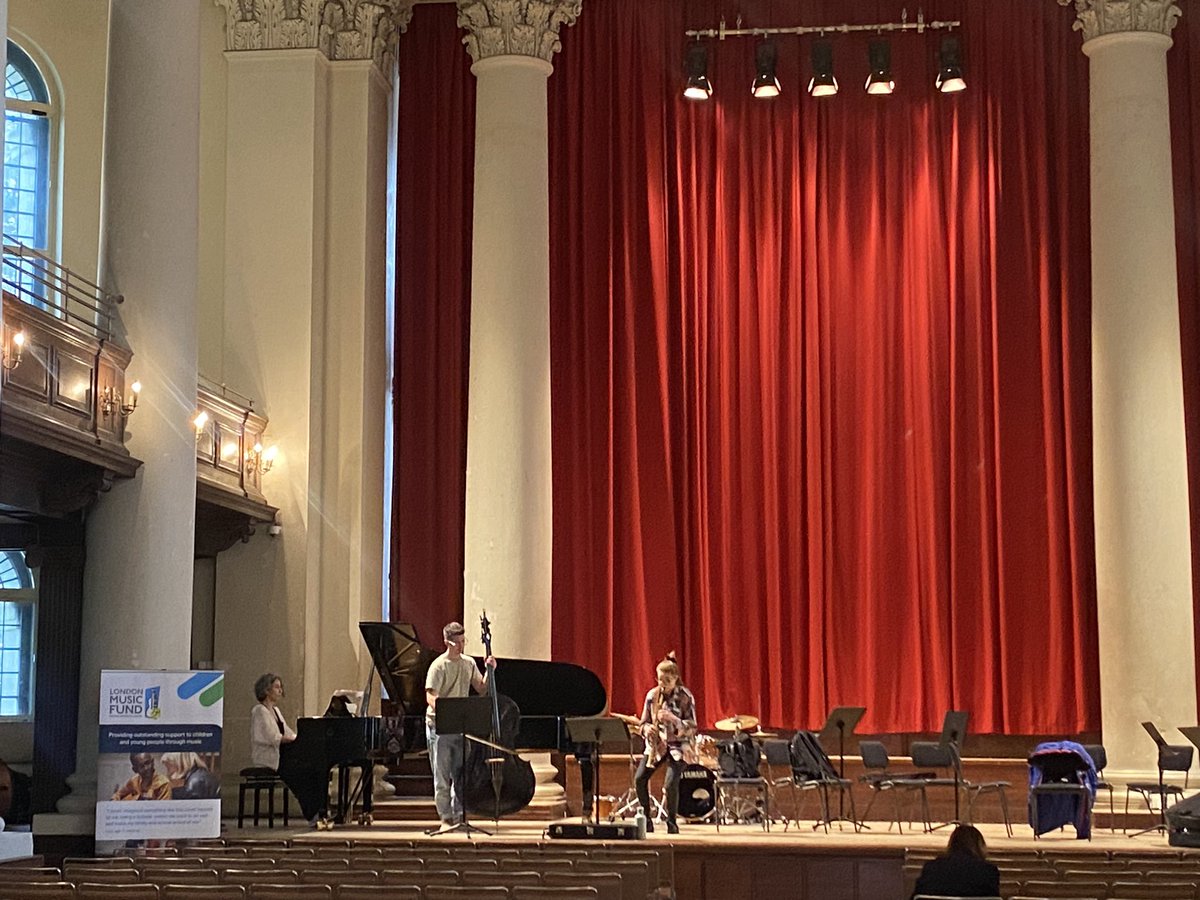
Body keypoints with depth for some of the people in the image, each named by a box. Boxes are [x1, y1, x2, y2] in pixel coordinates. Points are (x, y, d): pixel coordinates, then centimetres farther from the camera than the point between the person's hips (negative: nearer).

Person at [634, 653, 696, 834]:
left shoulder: (685, 697, -8)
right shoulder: (652, 695, 2)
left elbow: (692, 728, -9)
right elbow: (643, 722, 9)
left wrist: (673, 719, -26)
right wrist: (647, 729, -15)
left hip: (678, 745, -4)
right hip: (656, 743, 4)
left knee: (671, 783, -23)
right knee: (639, 779, -16)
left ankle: (671, 823, 0)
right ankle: (647, 820, 3)